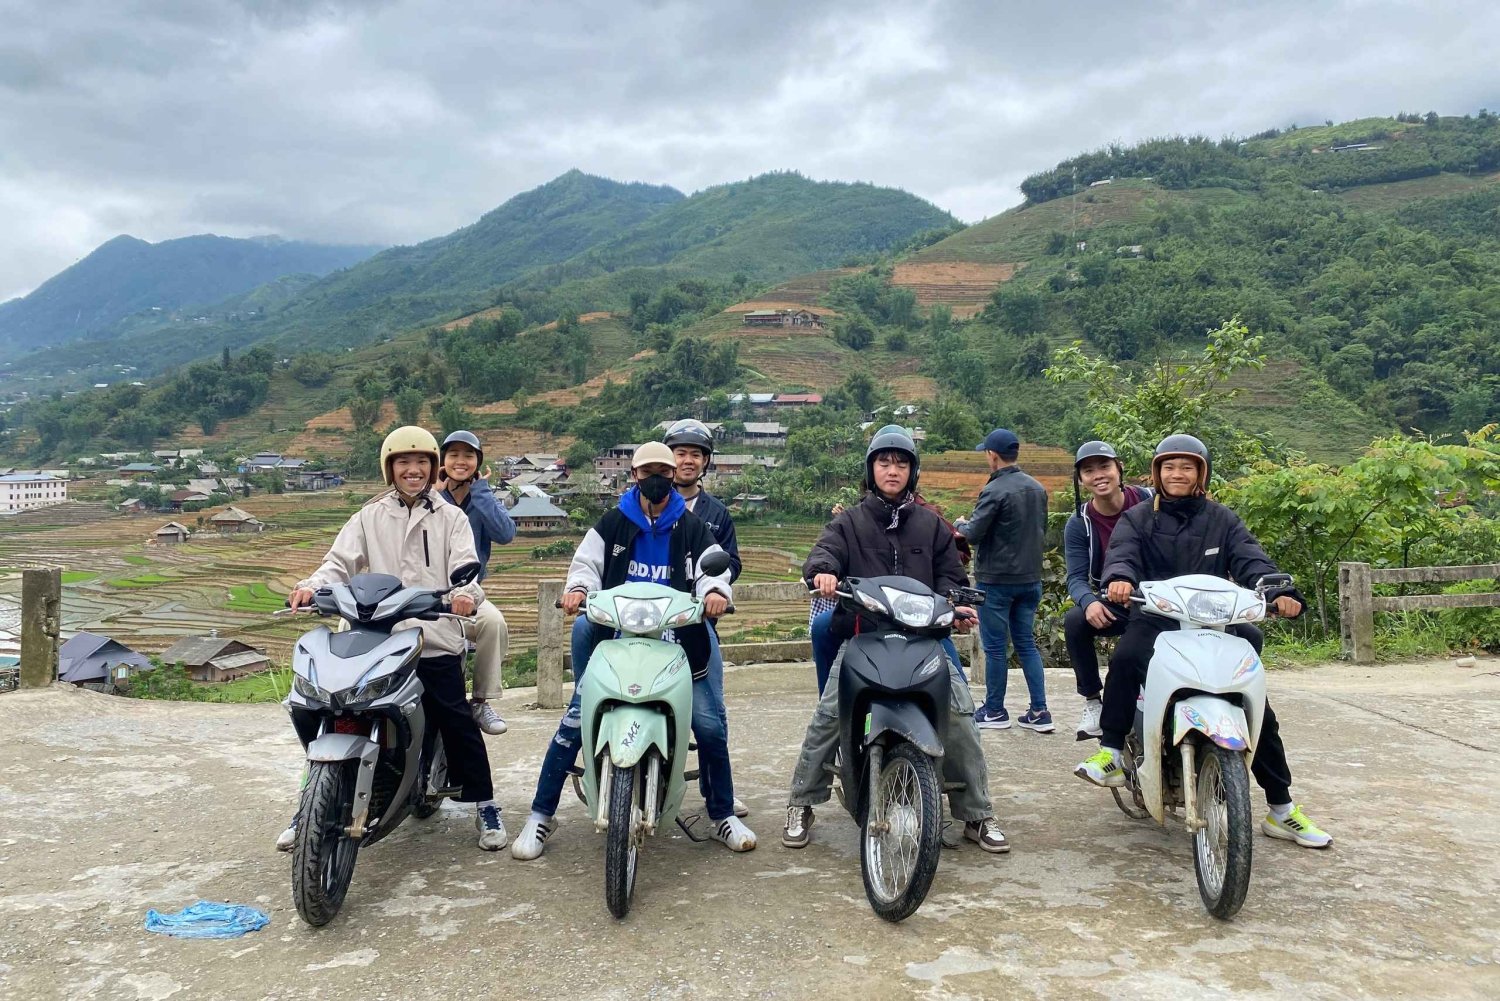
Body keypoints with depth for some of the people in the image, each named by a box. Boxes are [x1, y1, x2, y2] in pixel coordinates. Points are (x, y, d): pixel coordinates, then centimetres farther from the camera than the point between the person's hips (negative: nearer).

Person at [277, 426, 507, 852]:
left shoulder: (450, 518, 12)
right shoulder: (370, 518, 17)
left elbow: (465, 566, -3)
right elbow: (341, 561, 4)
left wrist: (466, 594, -27)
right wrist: (311, 585, -18)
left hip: (436, 641, -2)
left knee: (456, 722, -7)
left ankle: (484, 804, 9)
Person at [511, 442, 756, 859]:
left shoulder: (692, 527, 9)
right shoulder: (613, 523, 9)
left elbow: (714, 566, -1)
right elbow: (587, 562, 3)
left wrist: (715, 590, -25)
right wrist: (578, 587, -20)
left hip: (677, 642, 1)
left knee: (711, 727, -7)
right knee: (574, 723, -9)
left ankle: (723, 816, 12)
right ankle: (541, 814, 6)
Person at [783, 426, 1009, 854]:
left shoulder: (931, 524, 21)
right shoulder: (850, 522, 15)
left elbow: (949, 574, 17)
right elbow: (824, 550, -3)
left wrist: (955, 604, -5)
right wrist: (823, 571, -28)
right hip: (862, 633, -1)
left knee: (960, 714, -14)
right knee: (828, 715, -17)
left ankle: (977, 815, 1)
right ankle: (801, 806, 1)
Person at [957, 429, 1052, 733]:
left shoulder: (995, 491, -17)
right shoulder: (1038, 489, 6)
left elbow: (973, 534, -16)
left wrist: (963, 524, 4)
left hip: (997, 580, -7)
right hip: (1030, 578, 7)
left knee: (995, 647, 4)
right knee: (1026, 643, 13)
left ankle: (995, 711, 14)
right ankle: (1039, 712, 11)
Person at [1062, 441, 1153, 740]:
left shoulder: (1150, 501, -5)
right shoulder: (1079, 524, -2)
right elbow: (1076, 577, -8)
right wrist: (1089, 602, -31)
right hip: (1114, 606, 1)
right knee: (1075, 621, -29)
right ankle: (1092, 700, -13)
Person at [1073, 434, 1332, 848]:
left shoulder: (1222, 519, 13)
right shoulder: (1137, 518, 10)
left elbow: (1250, 560, -2)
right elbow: (1121, 551, -10)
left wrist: (1280, 592, -22)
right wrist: (1120, 577, -34)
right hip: (1155, 620, -2)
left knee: (1260, 710, -2)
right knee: (1125, 657, -36)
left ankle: (1281, 810, 13)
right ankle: (1111, 754, -29)